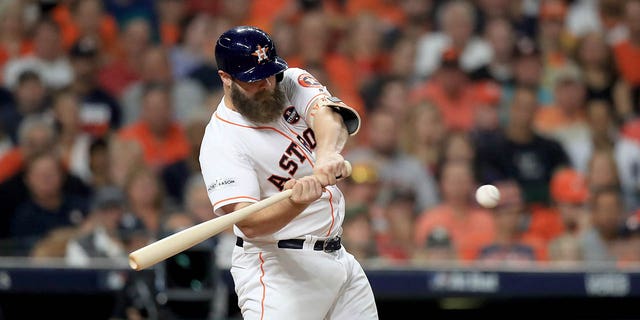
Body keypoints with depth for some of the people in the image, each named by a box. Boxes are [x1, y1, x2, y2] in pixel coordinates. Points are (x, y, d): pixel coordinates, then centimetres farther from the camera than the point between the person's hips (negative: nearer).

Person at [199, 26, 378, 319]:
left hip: (338, 257, 7)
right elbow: (249, 224, -24)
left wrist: (329, 154, -42)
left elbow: (327, 114, -19)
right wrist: (297, 202, -43)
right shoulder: (221, 142, -15)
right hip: (278, 267, -7)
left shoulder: (292, 82, 3)